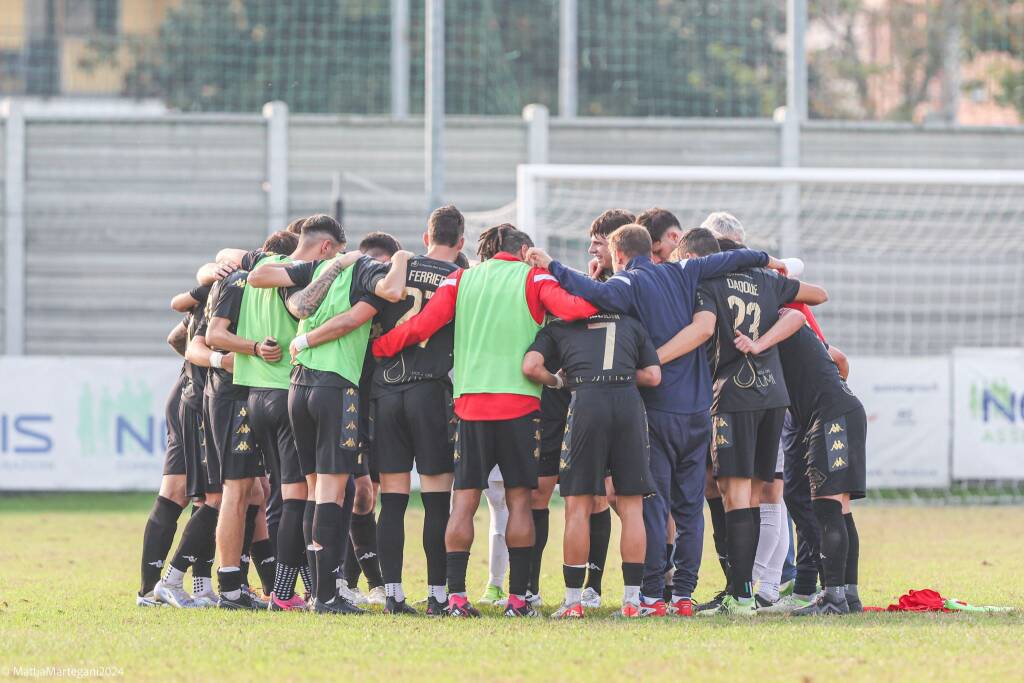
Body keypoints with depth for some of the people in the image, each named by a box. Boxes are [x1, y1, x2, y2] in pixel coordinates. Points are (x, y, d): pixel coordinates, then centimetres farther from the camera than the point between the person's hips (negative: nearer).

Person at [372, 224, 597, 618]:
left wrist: (377, 348, 11)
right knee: (519, 499, 4)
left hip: (471, 400, 2)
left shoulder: (461, 279, 11)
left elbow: (423, 324, 2)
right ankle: (518, 597, 1)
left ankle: (456, 595, -4)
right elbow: (572, 308, -13)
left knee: (464, 500, 3)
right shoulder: (533, 277, 4)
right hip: (519, 402, -2)